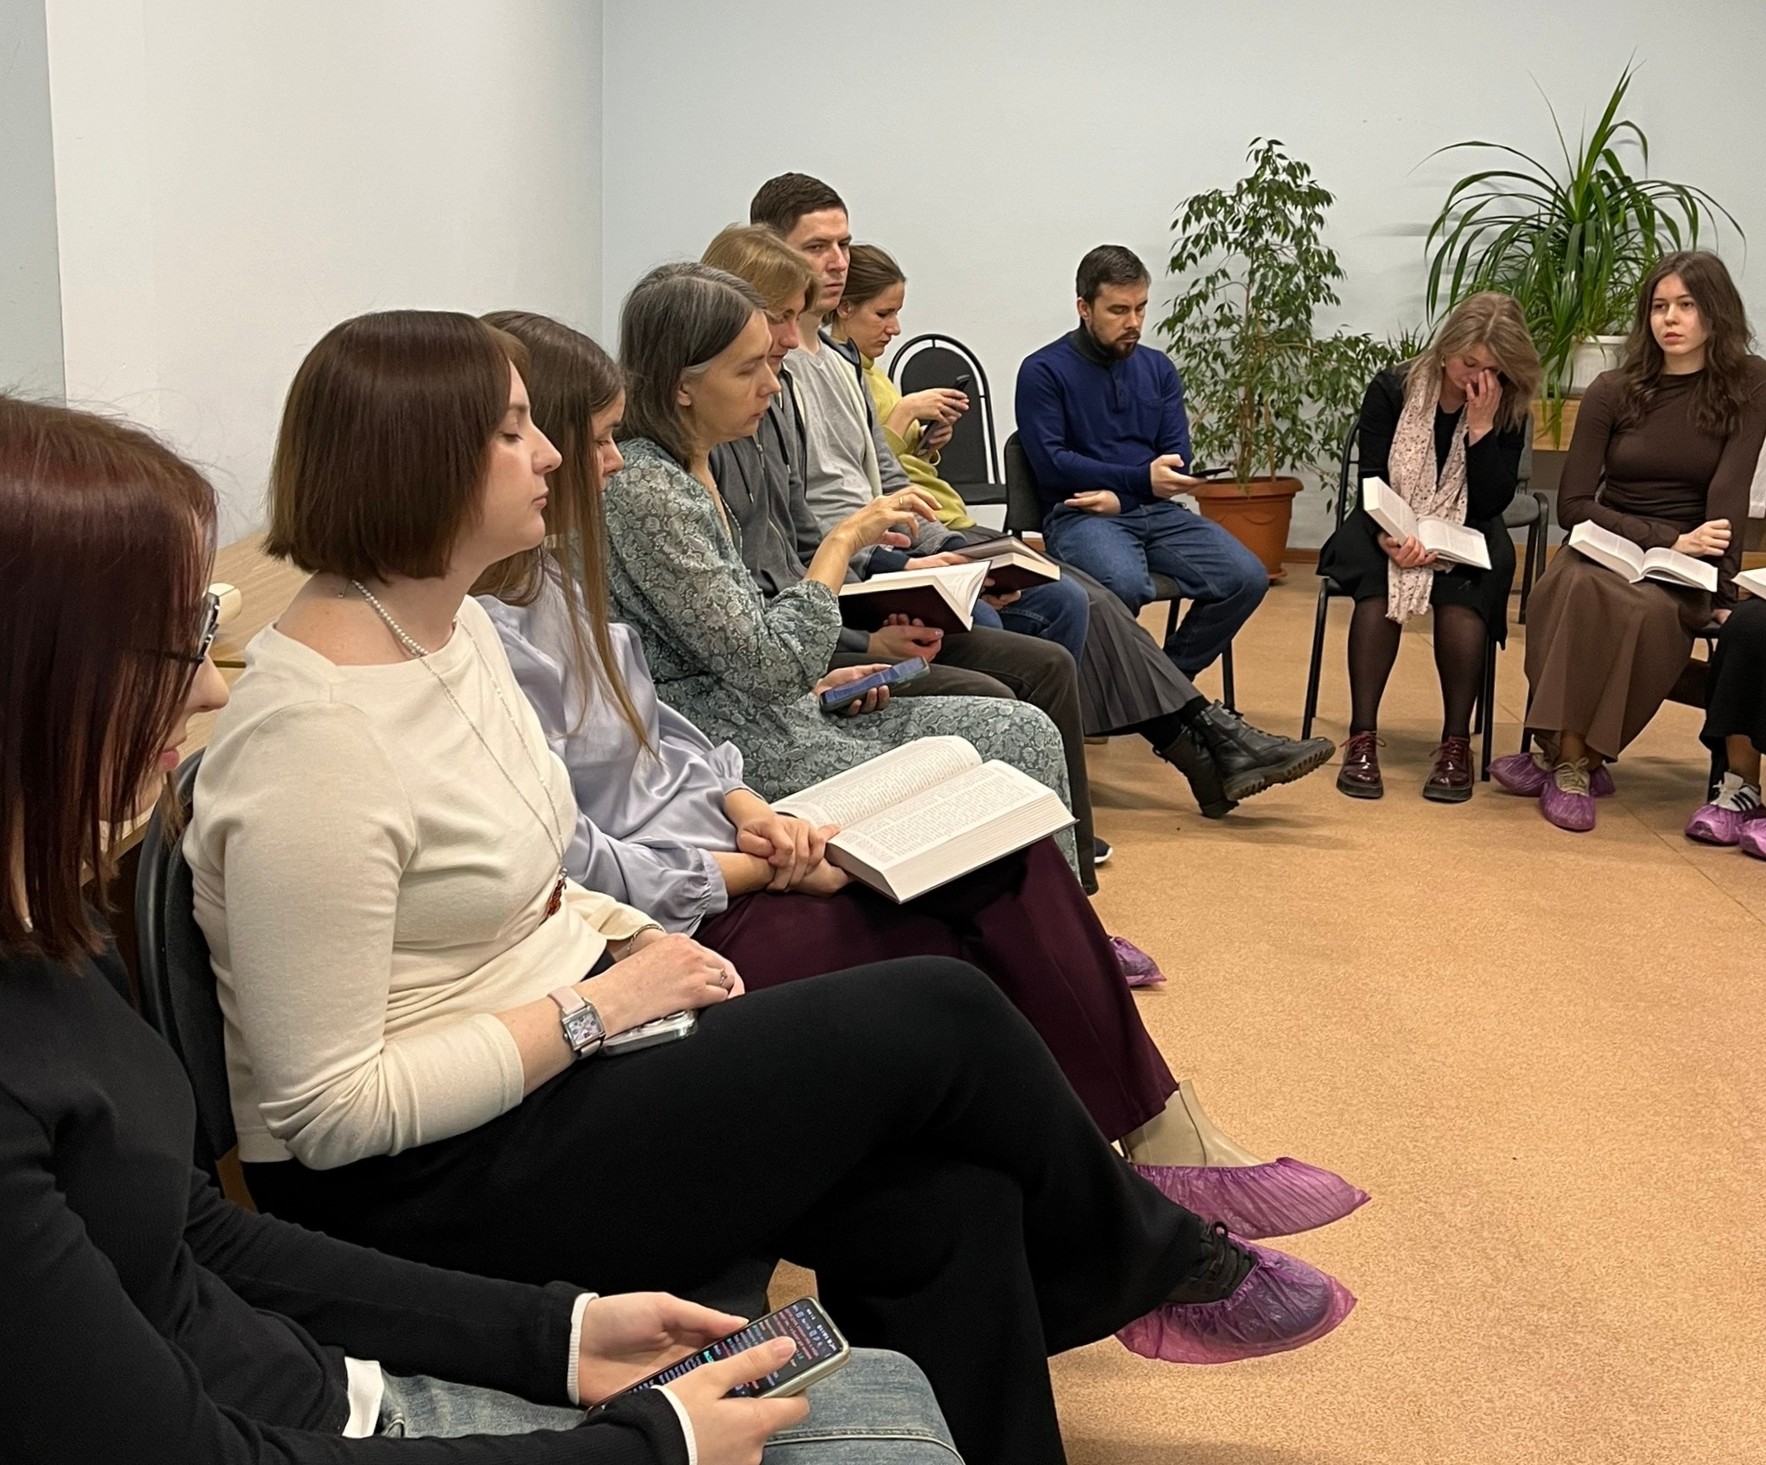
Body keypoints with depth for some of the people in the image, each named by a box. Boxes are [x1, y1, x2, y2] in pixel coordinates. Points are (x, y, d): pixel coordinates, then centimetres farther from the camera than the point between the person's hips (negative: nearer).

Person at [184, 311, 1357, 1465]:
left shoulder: (456, 624, 4)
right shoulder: (312, 737, -24)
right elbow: (332, 1111, -23)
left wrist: (634, 940, -2)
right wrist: (599, 1005, -19)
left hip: (547, 1054, 8)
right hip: (429, 1190, -8)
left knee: (943, 1201, -11)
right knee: (941, 1018, -12)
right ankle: (1158, 1265, 16)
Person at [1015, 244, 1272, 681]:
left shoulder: (1158, 367, 15)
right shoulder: (1043, 371, 0)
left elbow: (1177, 459, 9)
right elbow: (1051, 465, -10)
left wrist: (1121, 495, -10)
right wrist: (1140, 478, -18)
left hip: (1156, 512, 5)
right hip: (1078, 515, -5)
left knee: (1247, 578, -17)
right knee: (1127, 585, -37)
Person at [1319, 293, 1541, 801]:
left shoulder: (1509, 411, -2)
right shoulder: (1392, 389, -5)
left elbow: (1494, 502, -10)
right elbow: (1373, 482, -10)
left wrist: (1481, 425, -20)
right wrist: (1387, 536, -31)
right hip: (1389, 527, -1)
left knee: (1459, 591, -34)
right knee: (1379, 583, -35)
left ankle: (1457, 741, -25)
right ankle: (1362, 736, -32)